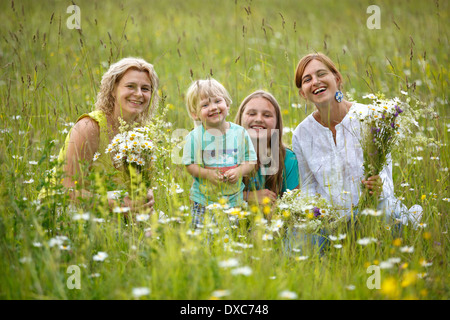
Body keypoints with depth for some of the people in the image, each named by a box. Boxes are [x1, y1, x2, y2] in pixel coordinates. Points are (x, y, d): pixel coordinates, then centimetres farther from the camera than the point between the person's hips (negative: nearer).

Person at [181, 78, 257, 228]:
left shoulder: (240, 133, -2)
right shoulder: (194, 137, -7)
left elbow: (251, 161, 1)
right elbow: (189, 165, -4)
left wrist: (239, 171, -18)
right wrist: (207, 174, -21)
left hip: (234, 199, 1)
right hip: (203, 200, -1)